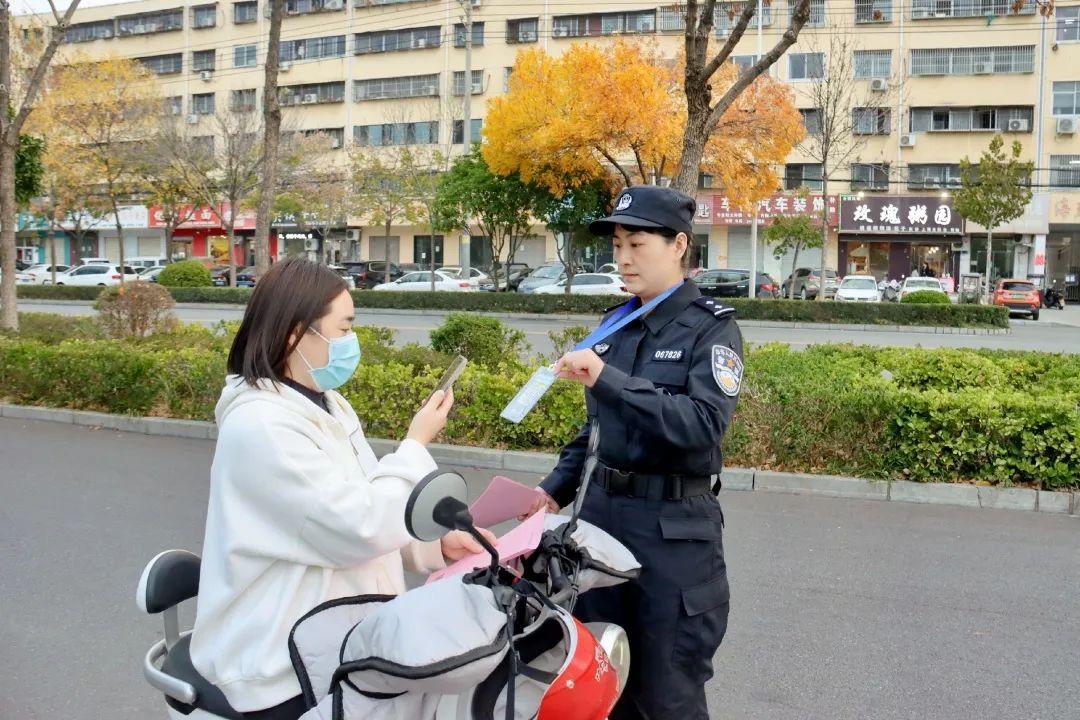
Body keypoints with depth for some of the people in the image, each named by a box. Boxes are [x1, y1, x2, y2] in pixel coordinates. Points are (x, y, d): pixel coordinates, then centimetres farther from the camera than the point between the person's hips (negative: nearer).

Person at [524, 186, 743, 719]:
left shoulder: (711, 326, -8)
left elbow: (704, 424, -24)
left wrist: (608, 381, -29)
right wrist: (555, 490, 8)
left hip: (673, 529, -6)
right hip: (600, 514, 6)